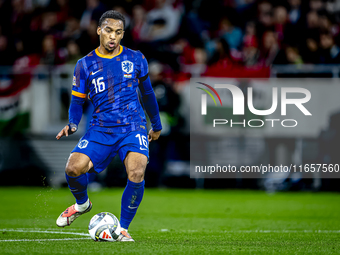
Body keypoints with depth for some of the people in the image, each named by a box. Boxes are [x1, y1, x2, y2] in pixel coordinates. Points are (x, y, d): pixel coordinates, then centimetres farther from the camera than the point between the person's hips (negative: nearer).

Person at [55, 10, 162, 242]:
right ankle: (82, 204, 15)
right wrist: (72, 124, -9)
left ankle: (123, 229, -6)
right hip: (101, 129, 1)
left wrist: (157, 125, 28)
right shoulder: (85, 65, 6)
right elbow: (77, 101, 11)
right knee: (73, 167, -21)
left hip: (133, 127, -1)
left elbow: (147, 93, 20)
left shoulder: (136, 59, 7)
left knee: (136, 173, -27)